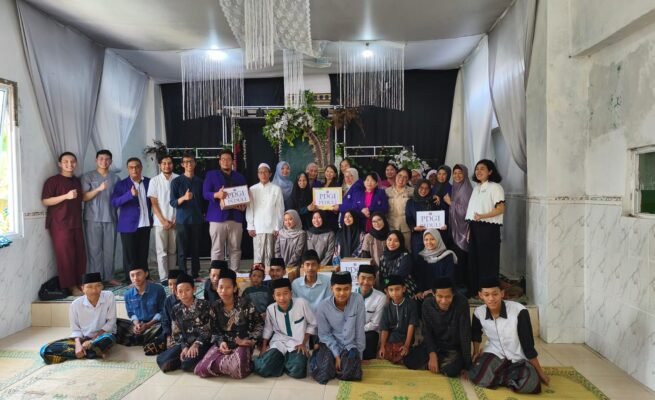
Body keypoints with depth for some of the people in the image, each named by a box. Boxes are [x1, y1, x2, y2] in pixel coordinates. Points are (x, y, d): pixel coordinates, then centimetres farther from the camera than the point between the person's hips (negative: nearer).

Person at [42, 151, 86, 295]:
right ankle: (71, 286, 3)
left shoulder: (77, 181, 16)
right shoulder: (53, 181, -5)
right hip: (60, 224, -6)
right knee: (66, 255, -5)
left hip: (76, 223, 6)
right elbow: (45, 201, -12)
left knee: (80, 255, 5)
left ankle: (79, 283, 16)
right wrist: (66, 196, -20)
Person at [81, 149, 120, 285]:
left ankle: (109, 276, 13)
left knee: (109, 249, 4)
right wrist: (98, 189, -19)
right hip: (93, 219, -2)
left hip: (110, 218, 3)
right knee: (95, 249, -1)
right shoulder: (88, 177, 2)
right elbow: (84, 197, -5)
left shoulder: (115, 178, 11)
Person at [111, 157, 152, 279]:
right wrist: (130, 194, -27)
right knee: (130, 256, 3)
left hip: (145, 225, 3)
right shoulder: (121, 184, -2)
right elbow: (114, 202, -13)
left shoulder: (149, 182, 6)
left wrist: (153, 217, 2)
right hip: (129, 225, -3)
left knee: (143, 255, 11)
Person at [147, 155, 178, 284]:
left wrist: (177, 219, -3)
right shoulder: (154, 181, 1)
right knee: (162, 251, 2)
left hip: (175, 221, 1)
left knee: (173, 251, 8)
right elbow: (154, 203, 0)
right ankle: (164, 278, 6)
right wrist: (163, 220, -8)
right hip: (160, 222, 0)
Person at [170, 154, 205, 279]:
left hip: (197, 220, 3)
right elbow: (172, 202, -6)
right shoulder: (176, 181, 0)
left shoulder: (200, 181, 9)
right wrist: (183, 198, -23)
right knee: (182, 250, 1)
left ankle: (196, 275, 15)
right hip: (182, 221, -3)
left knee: (196, 249, 6)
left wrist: (202, 214, 8)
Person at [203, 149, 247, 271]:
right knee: (217, 250, -1)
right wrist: (217, 195, -24)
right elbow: (205, 193, -3)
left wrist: (244, 206, -5)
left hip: (236, 218, 3)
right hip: (218, 217, -3)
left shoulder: (240, 177, 17)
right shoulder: (211, 175, 8)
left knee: (235, 249, 5)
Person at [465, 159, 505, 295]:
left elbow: (501, 209, -15)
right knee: (474, 258, 9)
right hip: (475, 228, 7)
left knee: (488, 259, -2)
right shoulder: (476, 188, 16)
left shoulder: (495, 187, -6)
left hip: (488, 228, -7)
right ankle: (475, 289, 19)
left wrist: (482, 216, -25)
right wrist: (470, 229, 7)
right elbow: (472, 210, 13)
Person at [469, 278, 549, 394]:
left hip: (518, 358, -1)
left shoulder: (519, 311, -23)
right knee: (477, 378, -27)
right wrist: (476, 353, 11)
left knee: (531, 384, -32)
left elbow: (528, 344, -15)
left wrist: (540, 372, -6)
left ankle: (496, 376, -2)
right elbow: (475, 334, 15)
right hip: (494, 354, 2)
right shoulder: (479, 312, -12)